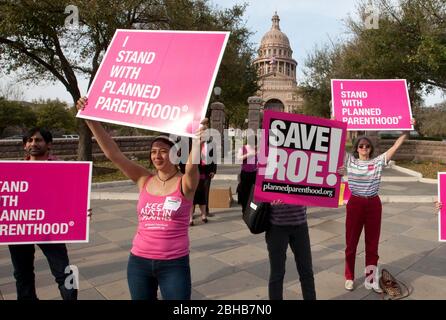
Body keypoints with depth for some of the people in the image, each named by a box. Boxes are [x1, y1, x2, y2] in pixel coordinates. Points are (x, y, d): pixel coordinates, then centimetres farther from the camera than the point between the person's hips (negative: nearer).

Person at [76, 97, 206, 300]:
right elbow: (113, 154, -4)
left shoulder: (185, 183, -9)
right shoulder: (144, 180, 1)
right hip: (139, 261, 4)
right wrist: (90, 118, -9)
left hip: (174, 264, -3)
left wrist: (197, 139, -50)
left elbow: (192, 166, -32)